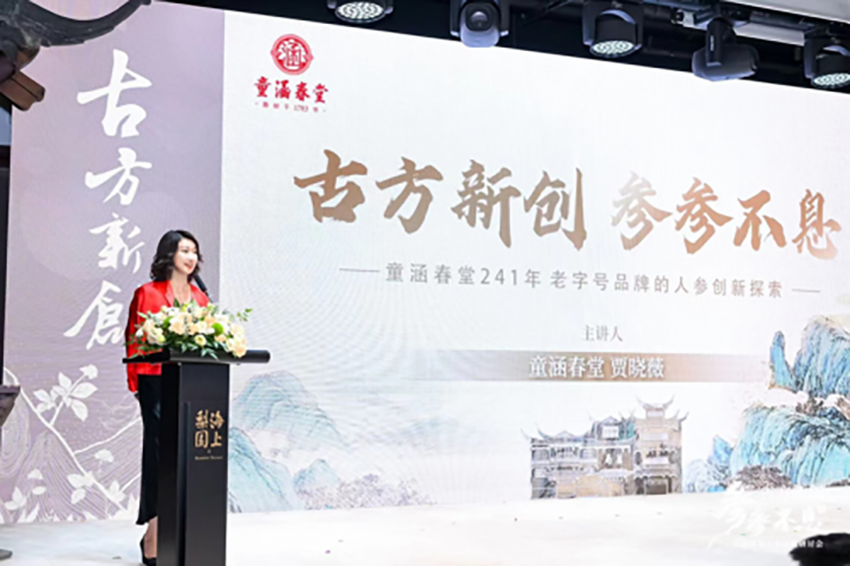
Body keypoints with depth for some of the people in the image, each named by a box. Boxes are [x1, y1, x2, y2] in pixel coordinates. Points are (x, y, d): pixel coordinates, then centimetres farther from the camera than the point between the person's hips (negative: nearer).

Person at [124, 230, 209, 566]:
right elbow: (135, 340, -2)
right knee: (160, 454, -4)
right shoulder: (148, 294, -1)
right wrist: (135, 382, -8)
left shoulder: (200, 298, 14)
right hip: (158, 383, -5)